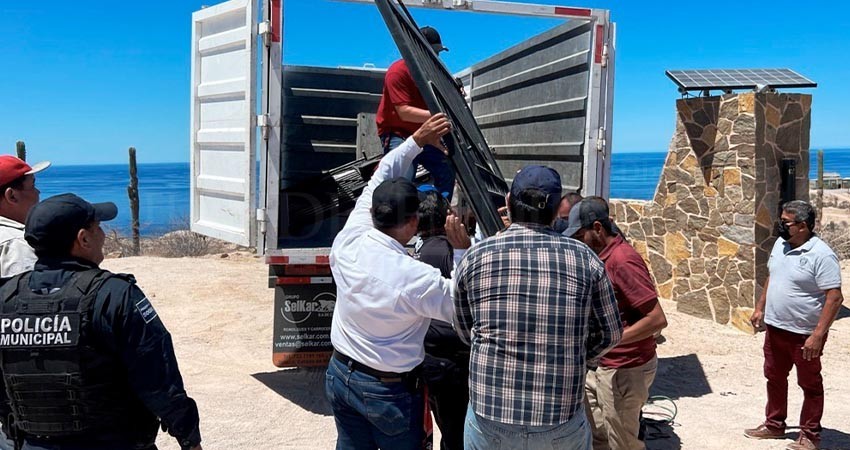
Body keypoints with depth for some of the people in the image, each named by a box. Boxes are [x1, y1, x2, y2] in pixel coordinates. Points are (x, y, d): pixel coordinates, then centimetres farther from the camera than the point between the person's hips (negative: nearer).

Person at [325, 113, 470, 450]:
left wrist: (417, 140, 7)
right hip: (389, 391, -5)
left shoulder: (347, 244, -12)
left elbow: (379, 180, 1)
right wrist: (462, 250, -13)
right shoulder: (417, 279, -29)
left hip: (340, 375, 6)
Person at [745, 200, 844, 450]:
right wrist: (760, 308, 15)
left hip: (804, 333, -7)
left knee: (810, 385, 10)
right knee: (774, 377, 19)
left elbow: (834, 297, -22)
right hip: (774, 327, 8)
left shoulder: (821, 255, -22)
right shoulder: (780, 243, 3)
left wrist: (818, 335, -25)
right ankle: (774, 424, 35)